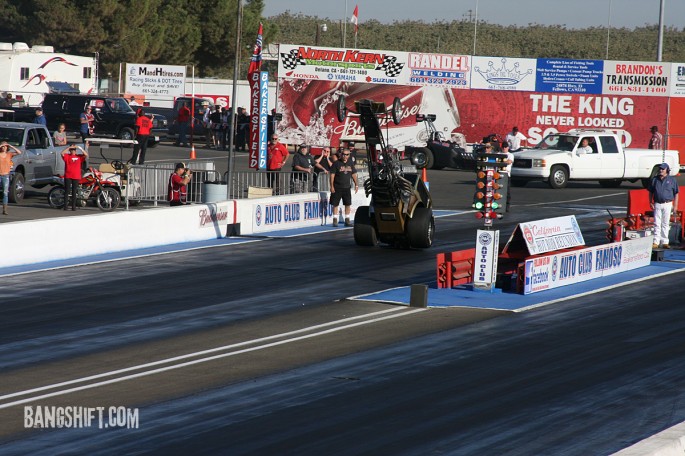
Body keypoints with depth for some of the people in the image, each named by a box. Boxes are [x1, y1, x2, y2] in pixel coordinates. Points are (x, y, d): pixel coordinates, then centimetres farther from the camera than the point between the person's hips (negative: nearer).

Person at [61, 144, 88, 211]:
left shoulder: (79, 157, 9)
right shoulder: (67, 156, 5)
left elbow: (86, 155, -5)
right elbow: (62, 153, -13)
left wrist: (80, 148, -10)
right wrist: (69, 147, -12)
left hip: (76, 177, 1)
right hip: (68, 176, -1)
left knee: (74, 192, 5)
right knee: (67, 191, -1)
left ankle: (73, 206, 9)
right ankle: (65, 206, 1)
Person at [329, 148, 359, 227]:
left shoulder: (350, 164, 9)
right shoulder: (336, 164, -6)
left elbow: (353, 174, 16)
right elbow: (332, 175, -8)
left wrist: (356, 184, 9)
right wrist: (332, 186, -14)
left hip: (347, 187, 5)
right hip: (337, 187, -5)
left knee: (348, 204, 5)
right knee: (335, 204, 0)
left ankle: (347, 220, 13)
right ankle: (335, 220, 5)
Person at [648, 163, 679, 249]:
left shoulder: (672, 180, 3)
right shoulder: (654, 179, 7)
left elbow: (676, 193, 4)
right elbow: (650, 192, 13)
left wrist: (675, 205, -1)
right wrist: (651, 202, 3)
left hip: (667, 204, -1)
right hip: (657, 204, 1)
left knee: (665, 224, 3)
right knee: (657, 224, -1)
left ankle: (665, 242, 8)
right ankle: (656, 242, 1)